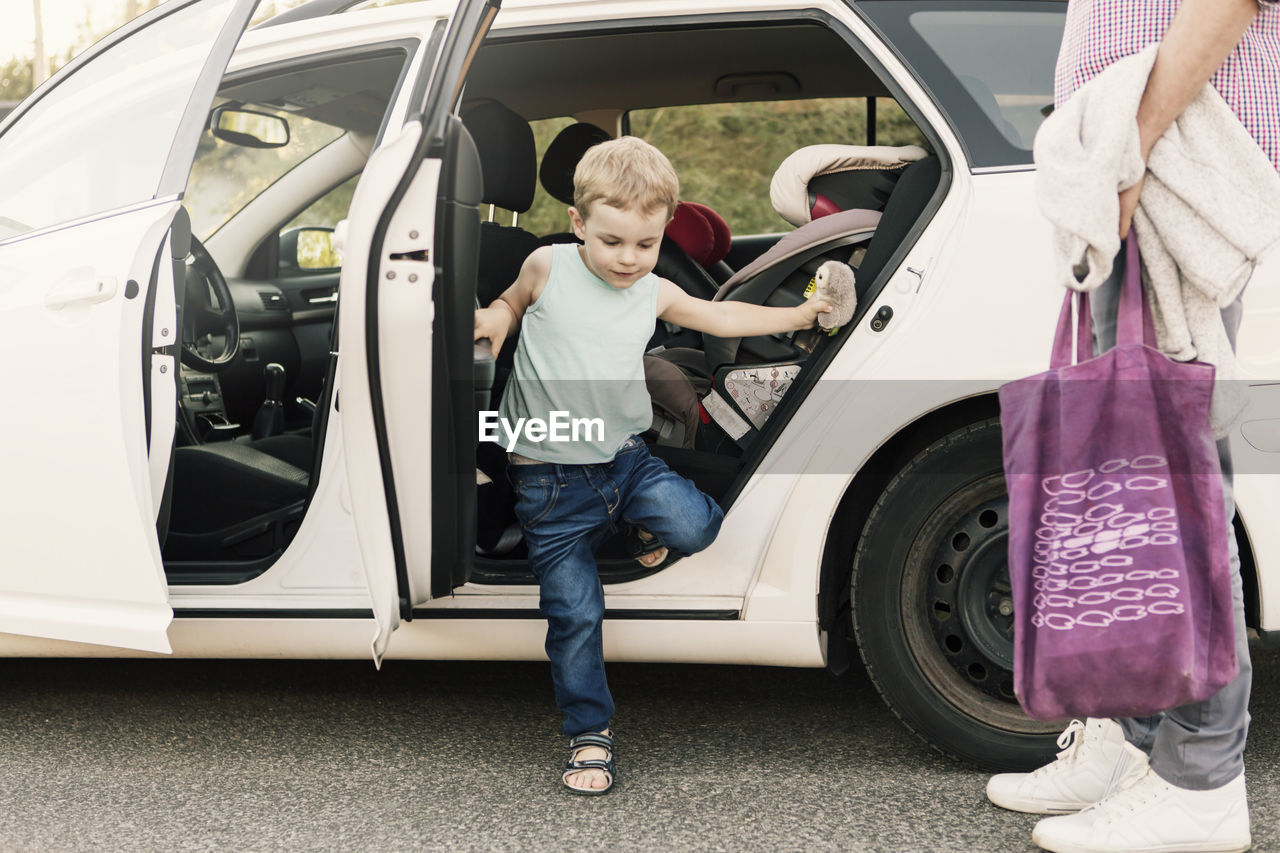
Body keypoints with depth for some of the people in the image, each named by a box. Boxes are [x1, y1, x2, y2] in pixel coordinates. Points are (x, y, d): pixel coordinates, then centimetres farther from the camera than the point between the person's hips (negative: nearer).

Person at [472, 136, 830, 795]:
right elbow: (513, 300, 15)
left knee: (696, 525, -23)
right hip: (551, 481, -3)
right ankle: (589, 735, 16)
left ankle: (641, 525, 13)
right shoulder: (548, 268, -5)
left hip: (625, 458, 3)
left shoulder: (655, 295, 5)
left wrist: (797, 315, 22)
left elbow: (720, 316, 21)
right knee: (575, 613, -3)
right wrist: (496, 319, -7)